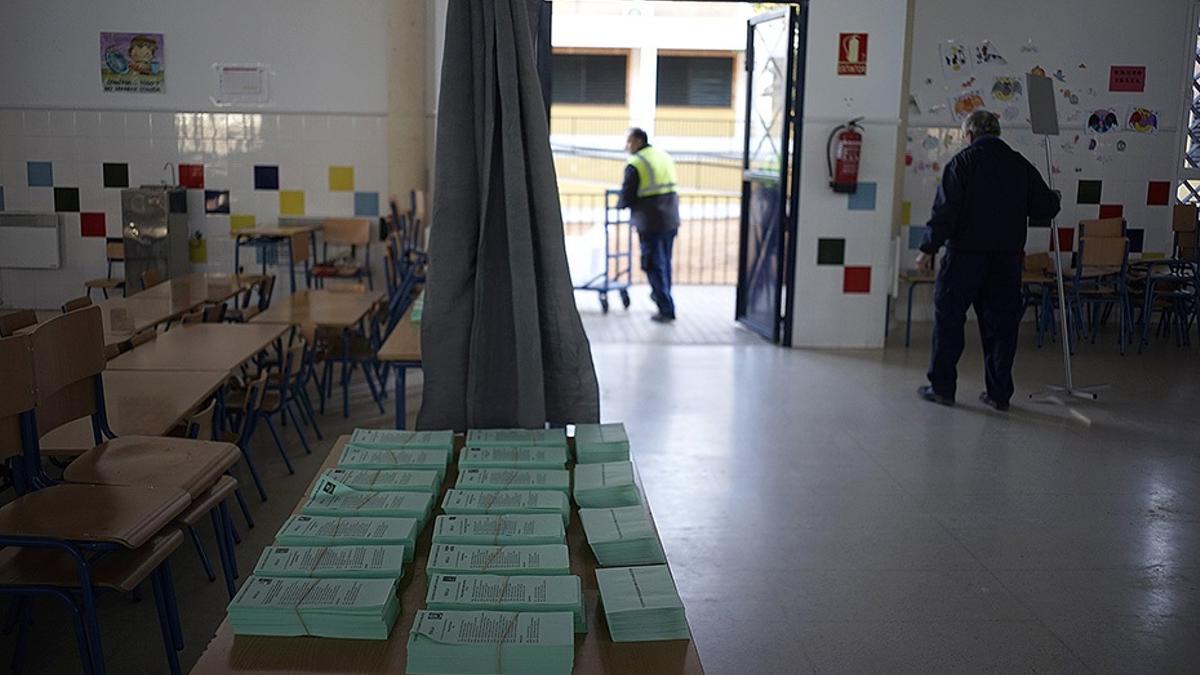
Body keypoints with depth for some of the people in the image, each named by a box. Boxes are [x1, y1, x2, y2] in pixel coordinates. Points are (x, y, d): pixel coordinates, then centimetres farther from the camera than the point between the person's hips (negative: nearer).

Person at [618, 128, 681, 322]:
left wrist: (620, 205, 10)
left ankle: (666, 309, -1)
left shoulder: (635, 165, -12)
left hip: (650, 222, -7)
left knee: (654, 265, 0)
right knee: (665, 261, 21)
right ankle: (661, 295, 38)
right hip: (671, 220, 7)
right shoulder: (665, 157, 12)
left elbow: (626, 198, -10)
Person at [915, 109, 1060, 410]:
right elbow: (1047, 207, 9)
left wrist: (929, 248, -9)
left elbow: (946, 210, -12)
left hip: (966, 253, -4)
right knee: (1001, 323, 9)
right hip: (1008, 256, 4)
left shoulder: (962, 162, -4)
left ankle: (942, 387, 8)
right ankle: (999, 393, 12)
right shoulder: (1020, 165, 9)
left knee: (949, 317, 6)